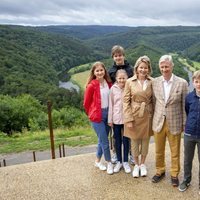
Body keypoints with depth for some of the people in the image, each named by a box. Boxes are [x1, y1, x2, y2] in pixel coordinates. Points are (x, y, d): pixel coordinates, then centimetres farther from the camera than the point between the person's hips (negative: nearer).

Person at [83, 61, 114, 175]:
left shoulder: (109, 84, 0)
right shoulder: (91, 85, -14)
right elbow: (86, 103, -4)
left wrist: (110, 113, 10)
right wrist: (92, 114, 6)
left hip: (107, 114, 5)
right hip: (97, 116, -5)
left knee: (102, 140, 15)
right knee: (105, 141, -1)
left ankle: (98, 161, 33)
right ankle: (109, 163, 18)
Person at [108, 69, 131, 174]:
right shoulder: (113, 89, -4)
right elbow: (111, 105, 0)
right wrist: (110, 119, 0)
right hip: (116, 118, 1)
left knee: (126, 140, 10)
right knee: (117, 140, 12)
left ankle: (125, 161, 25)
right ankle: (119, 161, 27)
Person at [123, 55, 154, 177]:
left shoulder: (152, 82, -3)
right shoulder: (130, 82, -8)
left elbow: (154, 100, 3)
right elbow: (126, 101, -7)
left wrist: (154, 116, -2)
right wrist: (129, 119, -11)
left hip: (147, 115, 1)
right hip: (134, 115, -1)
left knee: (145, 140, 14)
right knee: (135, 140, 11)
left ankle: (143, 164, 35)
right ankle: (136, 165, 32)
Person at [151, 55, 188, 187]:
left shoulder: (182, 83, -8)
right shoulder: (155, 82, -2)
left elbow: (185, 105, -4)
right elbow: (154, 102, 4)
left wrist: (185, 124, -3)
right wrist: (154, 119, 3)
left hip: (175, 123, -2)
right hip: (158, 122, 2)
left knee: (175, 152, 13)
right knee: (159, 151, 17)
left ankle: (174, 174, 33)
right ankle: (160, 171, 38)